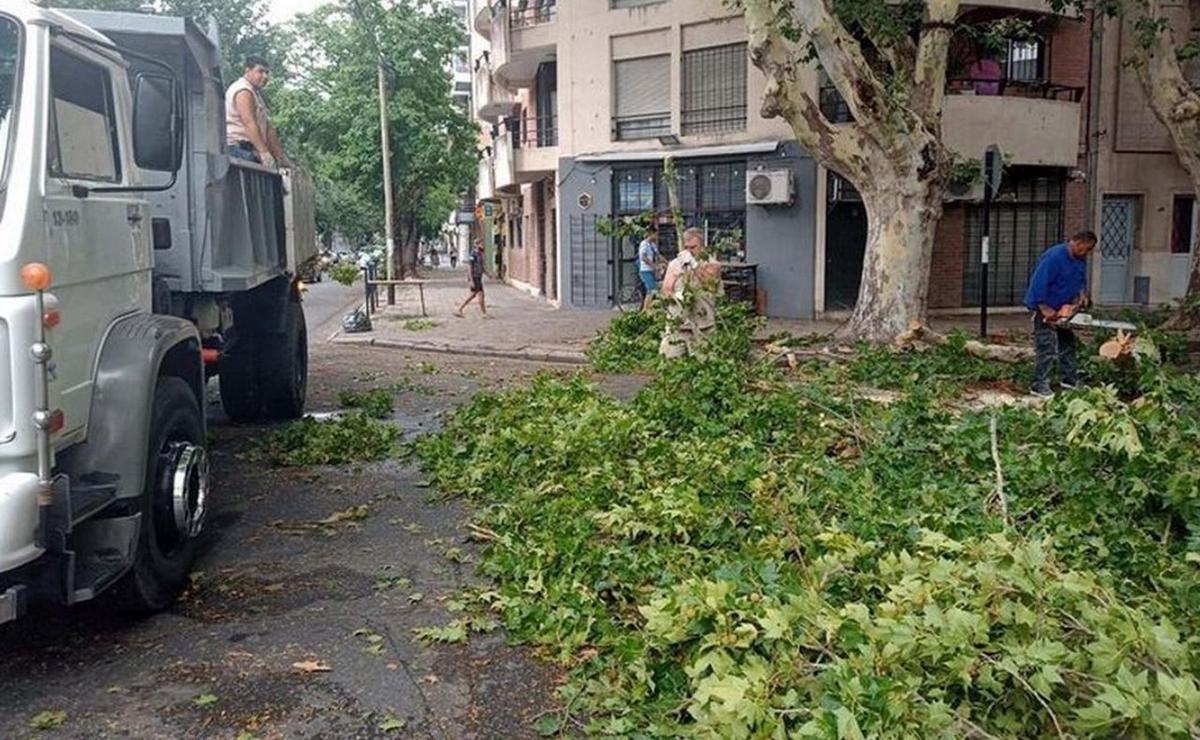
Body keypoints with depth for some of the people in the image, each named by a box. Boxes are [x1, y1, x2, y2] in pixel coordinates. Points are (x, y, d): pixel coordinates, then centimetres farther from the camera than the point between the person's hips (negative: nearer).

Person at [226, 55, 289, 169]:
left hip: (252, 150, 9)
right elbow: (249, 123, -20)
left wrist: (281, 157, 14)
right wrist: (264, 153, -29)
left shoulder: (256, 94, 25)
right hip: (239, 148, -9)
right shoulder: (243, 91, -6)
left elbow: (268, 129, 21)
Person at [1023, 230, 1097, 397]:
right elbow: (1038, 283, -29)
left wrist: (1082, 294, -3)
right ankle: (1040, 385, -6)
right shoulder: (1054, 257, -26)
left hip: (1063, 309, 9)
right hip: (1046, 309, -9)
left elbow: (1081, 280, 18)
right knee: (1047, 348, -10)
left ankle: (1069, 379, 28)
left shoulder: (1080, 259, 3)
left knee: (1068, 343, 16)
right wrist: (1045, 309, -29)